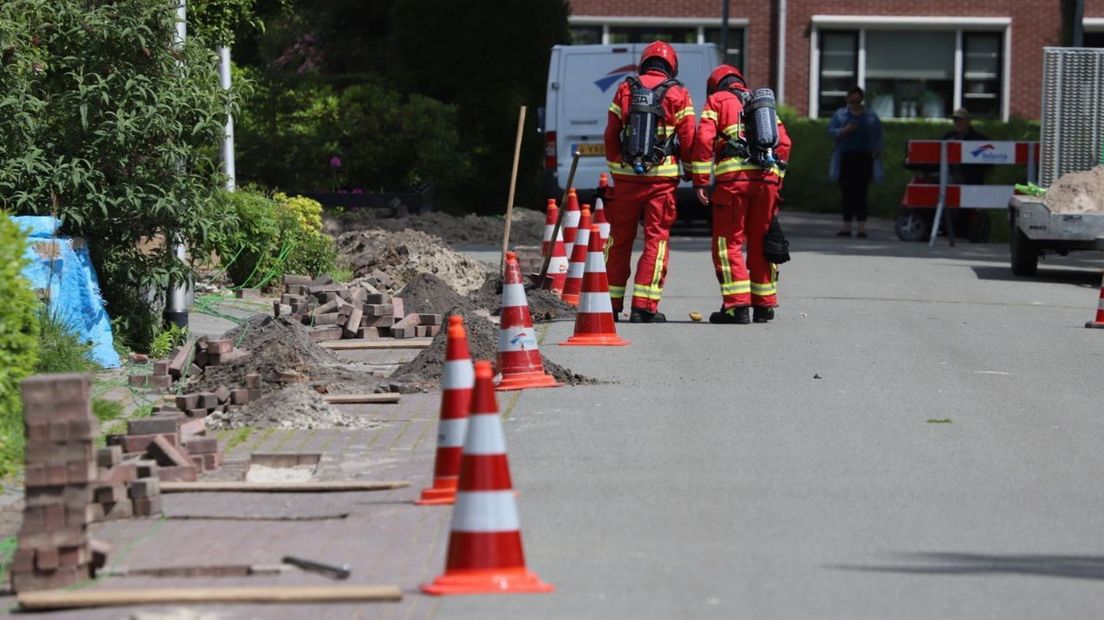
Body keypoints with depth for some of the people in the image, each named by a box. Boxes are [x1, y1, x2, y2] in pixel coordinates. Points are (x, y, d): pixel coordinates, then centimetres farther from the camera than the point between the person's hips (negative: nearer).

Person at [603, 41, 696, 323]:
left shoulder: (625, 90, 7)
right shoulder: (678, 95, 1)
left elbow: (611, 135, 8)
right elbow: (688, 140, -2)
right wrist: (695, 174, 11)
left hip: (627, 174, 2)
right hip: (662, 177, -2)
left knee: (620, 239, 11)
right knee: (656, 239, 1)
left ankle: (611, 303, 17)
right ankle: (644, 305, -6)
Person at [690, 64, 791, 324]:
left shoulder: (717, 100, 14)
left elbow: (704, 139, -1)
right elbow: (783, 142, 19)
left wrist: (700, 181, -3)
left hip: (733, 177, -4)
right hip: (766, 177, 4)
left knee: (728, 242, 0)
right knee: (760, 242, 14)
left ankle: (737, 305, -9)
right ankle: (764, 305, 19)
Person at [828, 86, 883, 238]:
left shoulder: (871, 117, 14)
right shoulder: (840, 114, 13)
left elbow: (878, 135, 14)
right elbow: (830, 130, 4)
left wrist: (877, 149, -1)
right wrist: (843, 131, -15)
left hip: (864, 157, 0)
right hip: (846, 157, 1)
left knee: (861, 192, -6)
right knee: (847, 193, -1)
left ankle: (862, 227, -7)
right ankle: (847, 227, 3)